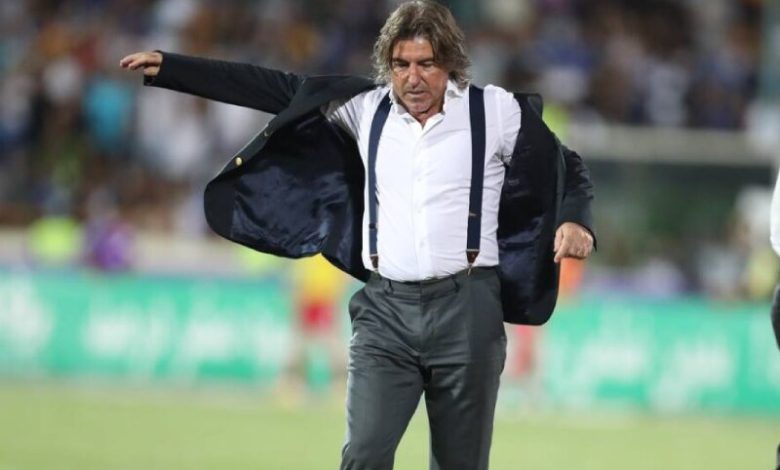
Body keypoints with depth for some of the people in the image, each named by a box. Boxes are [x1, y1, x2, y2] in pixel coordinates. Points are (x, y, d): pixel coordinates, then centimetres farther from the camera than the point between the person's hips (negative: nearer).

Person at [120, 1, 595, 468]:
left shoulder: (495, 111, -1)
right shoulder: (367, 108, 7)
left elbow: (570, 171, 9)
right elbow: (279, 90, 12)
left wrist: (575, 220, -14)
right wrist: (171, 69, 12)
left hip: (465, 309, -2)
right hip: (386, 309, 2)